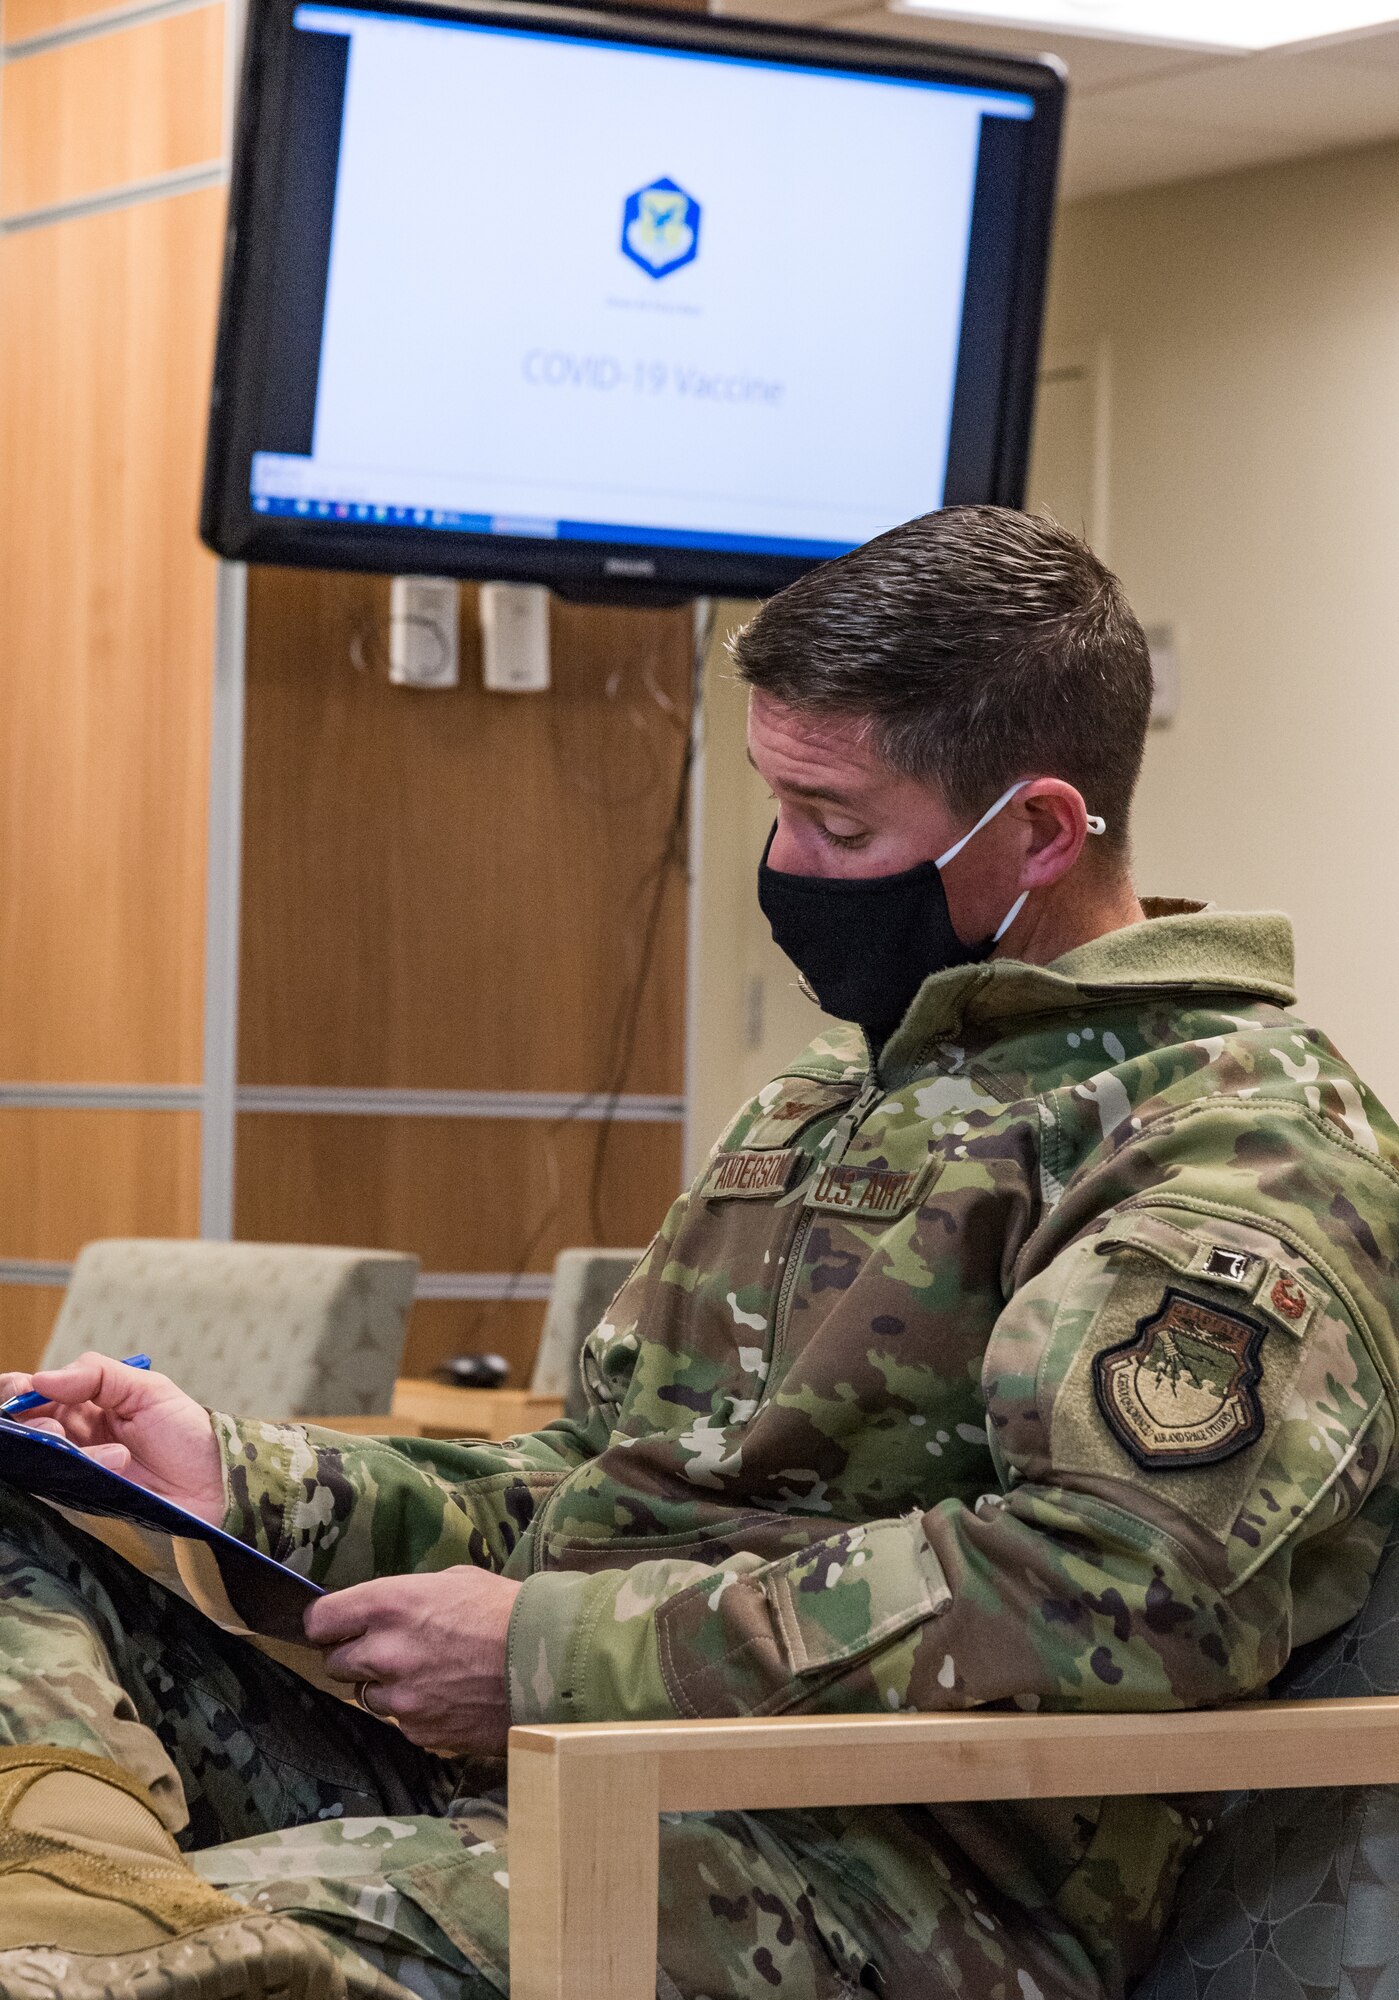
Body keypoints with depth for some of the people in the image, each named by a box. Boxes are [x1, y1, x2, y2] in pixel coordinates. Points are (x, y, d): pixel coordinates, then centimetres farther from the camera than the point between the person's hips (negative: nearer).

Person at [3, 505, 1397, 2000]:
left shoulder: (1240, 1135, -8)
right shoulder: (834, 1091, 24)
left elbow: (1135, 1581, -25)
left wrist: (558, 1649, -19)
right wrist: (250, 1482, 12)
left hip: (869, 1871, -10)